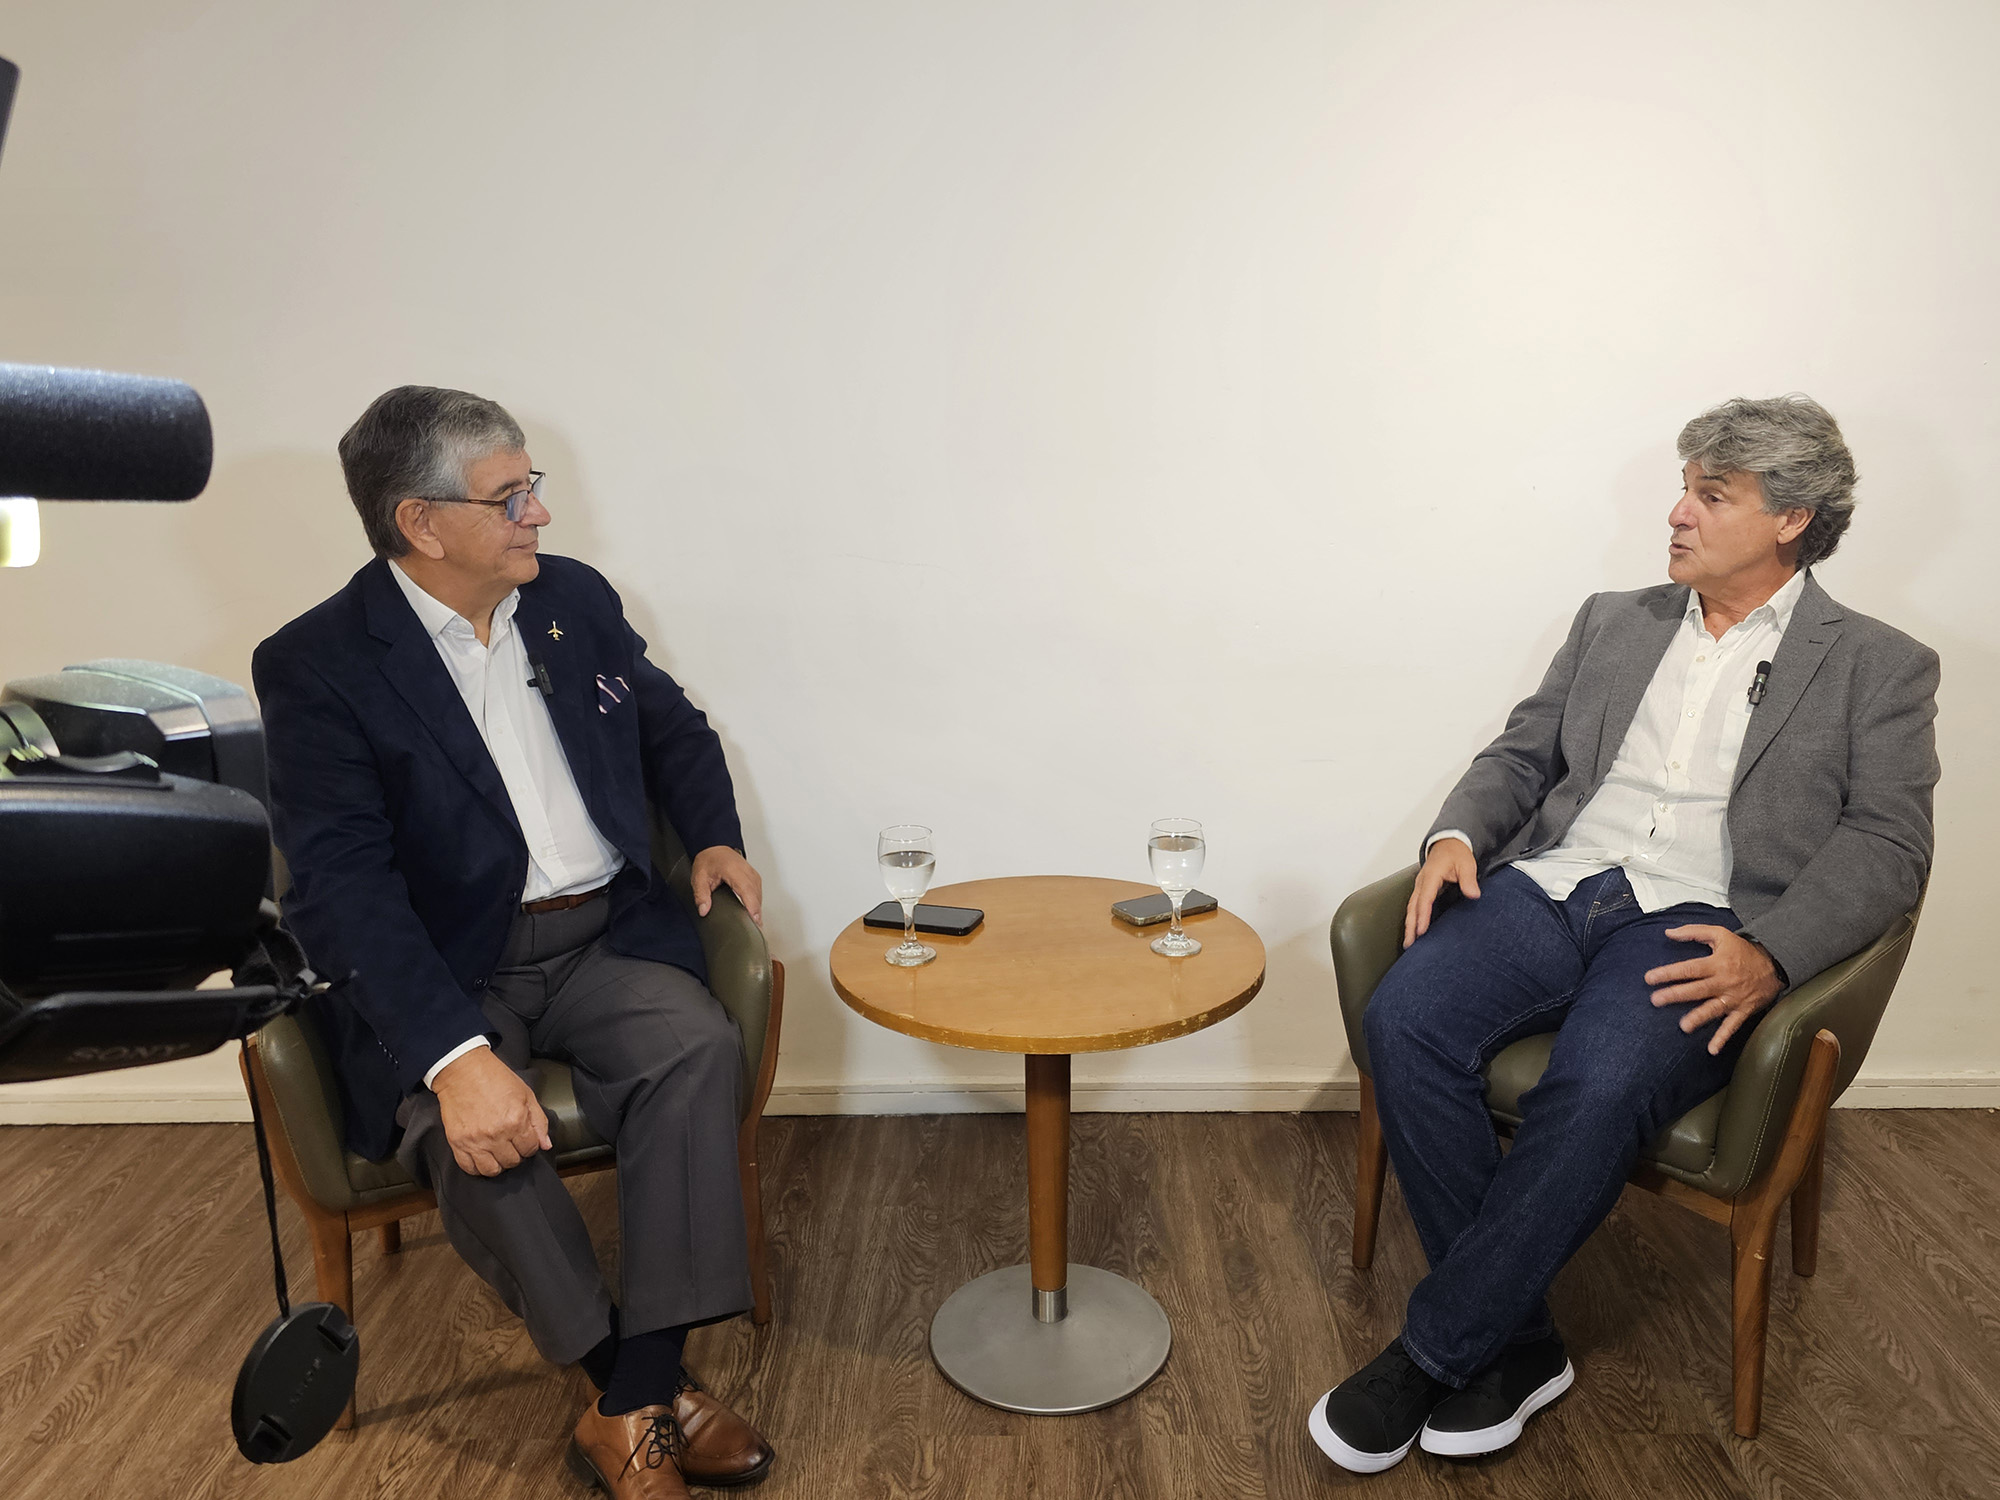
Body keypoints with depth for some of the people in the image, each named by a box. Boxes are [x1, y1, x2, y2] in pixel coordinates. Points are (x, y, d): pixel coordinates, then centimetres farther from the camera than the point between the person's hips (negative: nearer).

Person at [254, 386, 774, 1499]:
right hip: (445, 976, -3)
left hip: (606, 938, 4)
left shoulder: (573, 597, 8)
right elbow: (342, 890, -17)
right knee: (469, 1132, -31)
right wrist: (456, 1056, -30)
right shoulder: (319, 665, -9)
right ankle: (652, 1386, -9)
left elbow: (675, 728, 22)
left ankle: (633, 1406, -17)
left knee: (702, 1048, -26)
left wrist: (716, 836, 2)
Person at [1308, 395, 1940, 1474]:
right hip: (1549, 888, 4)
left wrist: (1769, 954, -18)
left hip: (1694, 928, -3)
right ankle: (1515, 1343, -11)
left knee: (1600, 1088, -35)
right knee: (1403, 1017, -26)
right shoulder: (1612, 622, 23)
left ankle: (1430, 1353, -15)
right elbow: (1521, 753, 21)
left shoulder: (1879, 667, 12)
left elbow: (1885, 843, 0)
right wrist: (1458, 834, -2)